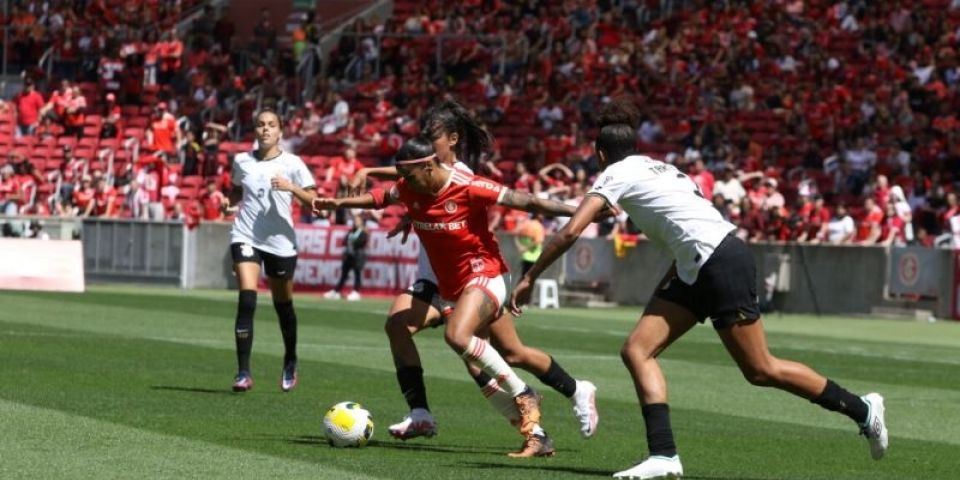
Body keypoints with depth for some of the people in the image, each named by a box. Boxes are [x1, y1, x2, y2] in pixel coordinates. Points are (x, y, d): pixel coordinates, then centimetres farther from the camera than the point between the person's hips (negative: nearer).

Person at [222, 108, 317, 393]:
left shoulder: (292, 164, -2)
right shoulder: (242, 161, 6)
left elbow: (313, 200, -5)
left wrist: (291, 187, -21)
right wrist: (230, 203, 2)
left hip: (280, 241, -1)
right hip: (246, 237, 1)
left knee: (283, 304, 12)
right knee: (247, 300, -16)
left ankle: (290, 363, 37)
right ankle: (243, 373, -17)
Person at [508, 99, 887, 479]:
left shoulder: (616, 174, -2)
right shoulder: (657, 167, 22)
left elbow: (571, 231, -12)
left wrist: (529, 278, -4)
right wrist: (663, 291, 20)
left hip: (724, 264, -9)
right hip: (696, 271, 9)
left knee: (761, 371, -1)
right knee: (636, 351, -1)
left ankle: (862, 409, 13)